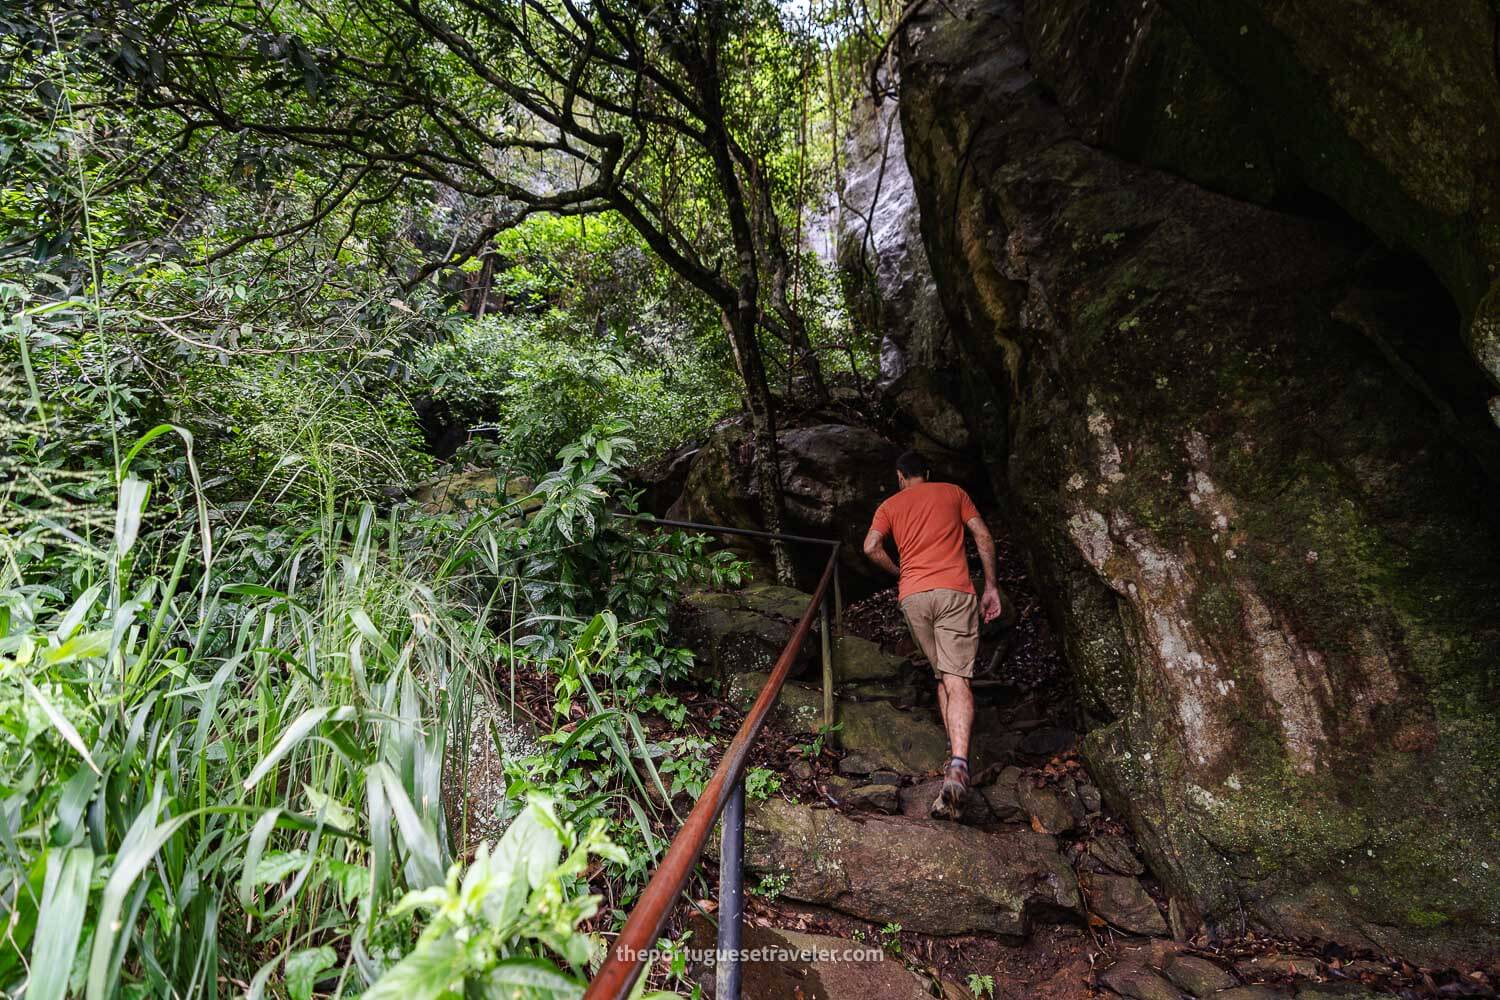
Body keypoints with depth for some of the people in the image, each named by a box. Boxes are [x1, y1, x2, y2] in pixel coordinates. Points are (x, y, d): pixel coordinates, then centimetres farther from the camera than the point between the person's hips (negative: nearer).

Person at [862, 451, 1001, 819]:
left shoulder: (890, 505, 18)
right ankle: (958, 764, -28)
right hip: (954, 592, -1)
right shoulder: (954, 492, 18)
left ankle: (955, 756, 15)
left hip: (912, 596, 2)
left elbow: (871, 547, 1)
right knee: (957, 680, -10)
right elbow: (984, 538, 9)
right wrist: (991, 587, 12)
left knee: (941, 675, 17)